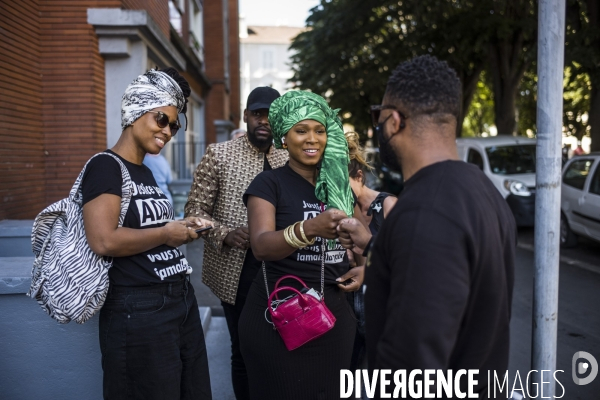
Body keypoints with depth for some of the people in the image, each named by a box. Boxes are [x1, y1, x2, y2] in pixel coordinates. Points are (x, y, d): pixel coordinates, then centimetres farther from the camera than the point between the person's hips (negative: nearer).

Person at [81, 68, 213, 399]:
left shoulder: (145, 173, 15)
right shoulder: (105, 167, -12)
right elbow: (104, 241, -24)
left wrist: (183, 229, 7)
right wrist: (166, 234, -13)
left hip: (182, 301, 9)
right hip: (139, 310, -9)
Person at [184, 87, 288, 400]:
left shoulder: (288, 161, 7)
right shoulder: (219, 154, -3)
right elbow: (194, 209, -4)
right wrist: (225, 235, -22)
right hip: (236, 272, -3)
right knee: (243, 350, 9)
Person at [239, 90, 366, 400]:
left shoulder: (340, 184, 8)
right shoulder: (270, 183, -7)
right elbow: (261, 245, -23)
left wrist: (362, 267, -2)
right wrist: (309, 229, -40)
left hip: (334, 314, 5)